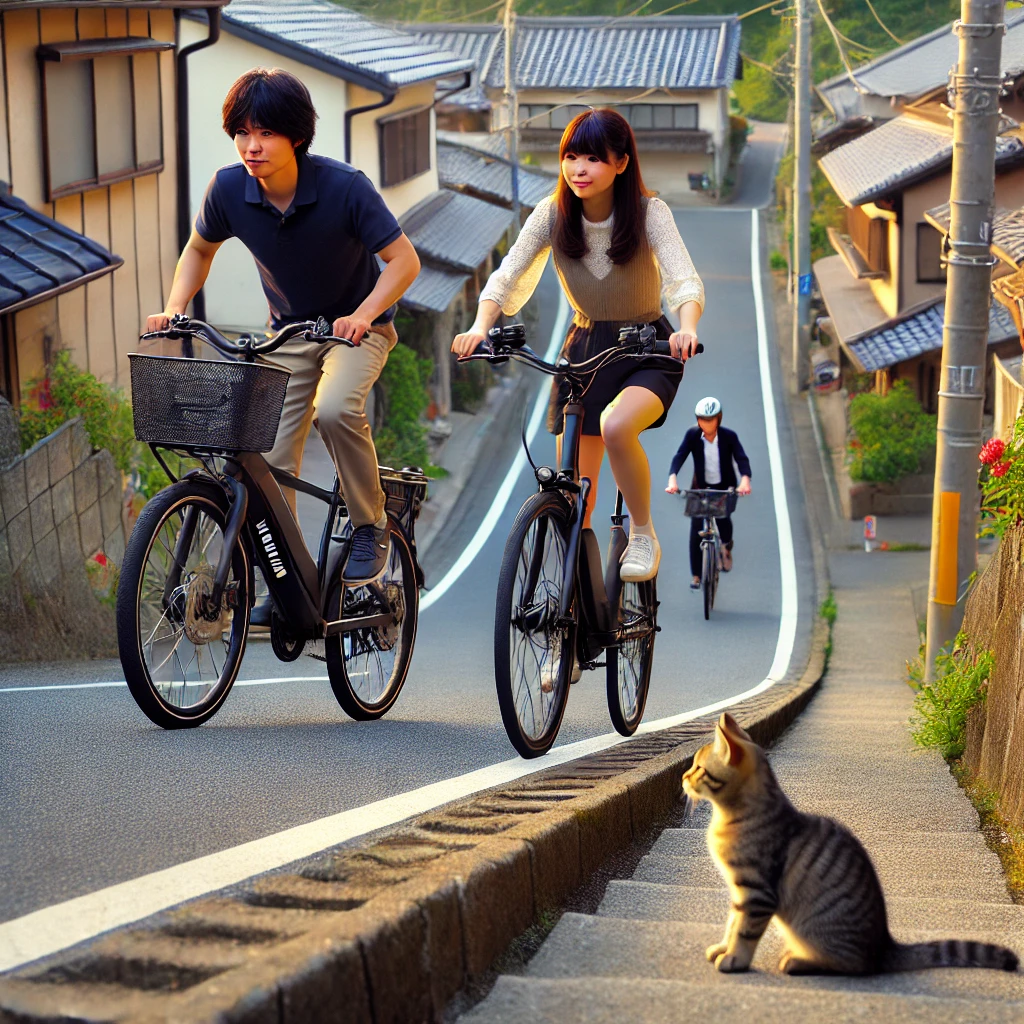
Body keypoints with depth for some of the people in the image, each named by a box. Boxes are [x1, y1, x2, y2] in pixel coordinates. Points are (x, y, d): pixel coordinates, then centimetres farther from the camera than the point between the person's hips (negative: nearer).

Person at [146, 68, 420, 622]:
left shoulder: (343, 186, -25)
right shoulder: (229, 188, -14)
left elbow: (403, 259, -19)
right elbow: (199, 249, 6)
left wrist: (363, 314, -34)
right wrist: (174, 308, -9)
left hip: (357, 326, -4)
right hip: (288, 331, 4)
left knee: (334, 408, -33)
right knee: (271, 458, -6)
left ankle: (370, 526, -10)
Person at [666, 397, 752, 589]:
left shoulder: (729, 436, -15)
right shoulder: (692, 435, -13)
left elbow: (741, 458, -25)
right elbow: (679, 456, -22)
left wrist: (745, 480, -45)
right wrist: (672, 478, -41)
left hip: (725, 487, -1)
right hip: (700, 487, 1)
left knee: (723, 518, -21)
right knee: (696, 532, -7)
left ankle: (726, 545, 15)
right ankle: (696, 575, 4)